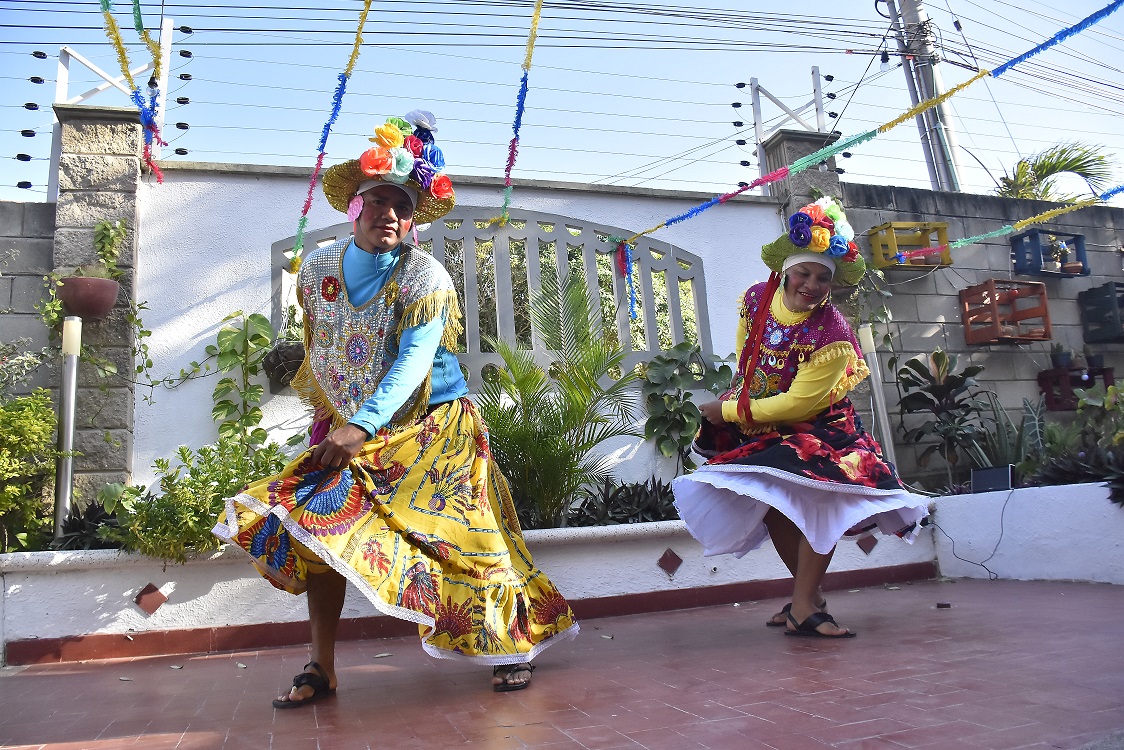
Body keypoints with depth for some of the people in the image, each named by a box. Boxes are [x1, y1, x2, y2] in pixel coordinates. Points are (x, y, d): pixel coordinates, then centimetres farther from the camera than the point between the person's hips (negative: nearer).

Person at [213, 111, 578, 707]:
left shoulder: (423, 275, -14)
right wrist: (329, 417, 21)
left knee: (463, 537, -7)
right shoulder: (317, 268, 2)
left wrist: (362, 425, -35)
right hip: (347, 432, 5)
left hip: (430, 428, -4)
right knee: (315, 525, -7)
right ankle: (320, 668, 5)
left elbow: (414, 362, -25)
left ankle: (511, 645, 12)